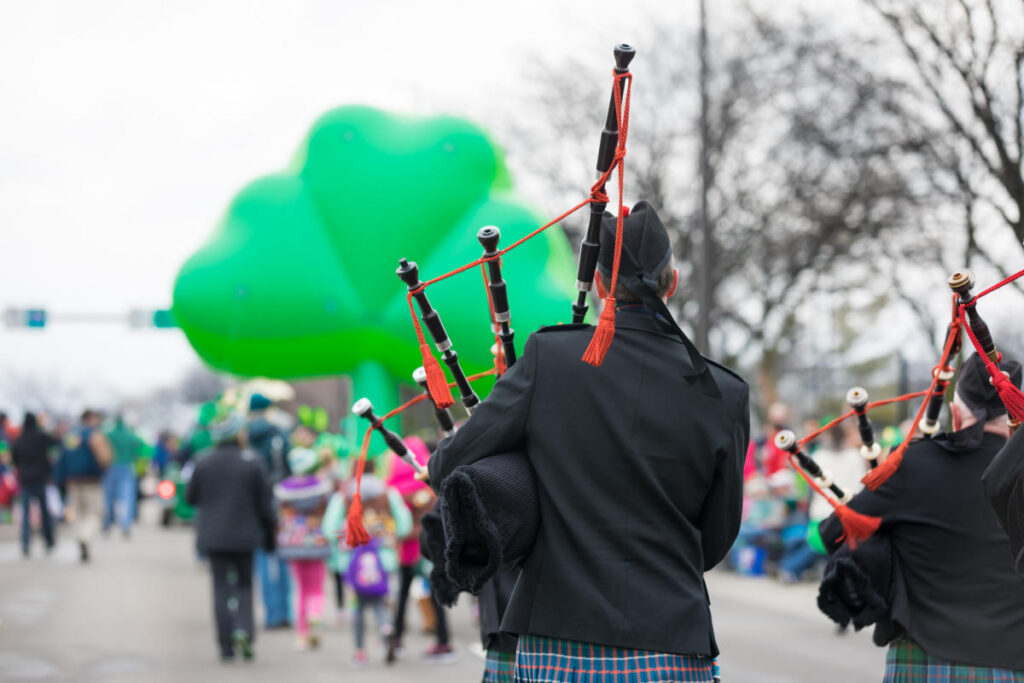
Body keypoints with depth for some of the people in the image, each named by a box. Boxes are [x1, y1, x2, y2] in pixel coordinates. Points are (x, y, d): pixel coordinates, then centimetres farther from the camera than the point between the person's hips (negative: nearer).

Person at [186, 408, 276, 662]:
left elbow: (190, 497, 4)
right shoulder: (251, 463, -8)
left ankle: (227, 647, 3)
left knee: (221, 587, 6)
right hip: (244, 535, -1)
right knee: (244, 584, 14)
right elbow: (264, 502, -4)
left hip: (213, 535, 1)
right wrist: (270, 533, 7)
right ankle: (244, 630, -11)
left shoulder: (204, 463, -4)